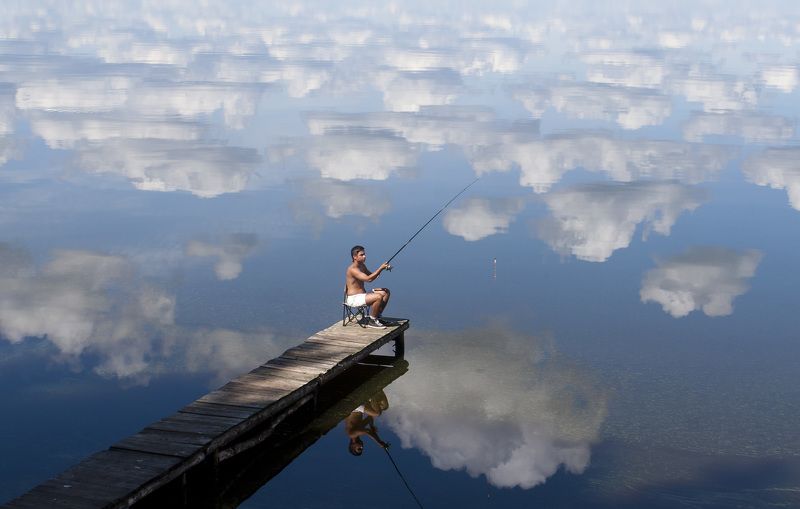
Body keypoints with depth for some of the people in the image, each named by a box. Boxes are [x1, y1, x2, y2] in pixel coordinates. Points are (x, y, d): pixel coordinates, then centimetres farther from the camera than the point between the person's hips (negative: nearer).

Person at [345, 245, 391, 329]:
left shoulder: (362, 266, 11)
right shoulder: (352, 269, -21)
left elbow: (371, 276, 23)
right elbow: (368, 279, -30)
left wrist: (382, 268, 3)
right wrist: (380, 268, -24)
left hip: (362, 295, 10)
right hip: (353, 299, -10)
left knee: (386, 292, 11)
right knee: (378, 297, -29)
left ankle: (377, 317, 15)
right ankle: (371, 321, -11)